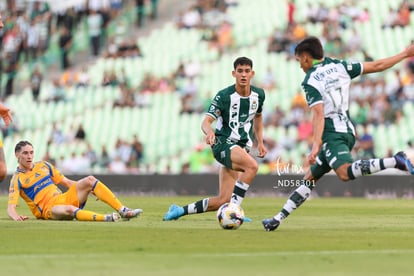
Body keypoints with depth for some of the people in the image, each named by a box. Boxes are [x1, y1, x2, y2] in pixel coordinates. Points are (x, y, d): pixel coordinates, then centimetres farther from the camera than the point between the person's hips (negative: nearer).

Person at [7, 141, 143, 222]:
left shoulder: (44, 166, 15)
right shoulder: (17, 179, -2)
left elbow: (67, 182, 19)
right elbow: (11, 207, -11)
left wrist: (89, 189, 7)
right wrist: (15, 216, -34)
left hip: (63, 198, 6)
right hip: (48, 209, -6)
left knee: (89, 180, -14)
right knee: (69, 209, -41)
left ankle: (123, 211, -21)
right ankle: (106, 218, -56)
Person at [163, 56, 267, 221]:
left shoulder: (258, 95, 4)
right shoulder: (224, 96, -13)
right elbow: (206, 121, -20)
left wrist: (260, 142, 17)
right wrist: (209, 132, -44)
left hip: (242, 148, 6)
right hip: (223, 144, -6)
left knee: (223, 200, -2)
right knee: (252, 166, -36)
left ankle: (179, 211, 10)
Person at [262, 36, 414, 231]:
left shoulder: (310, 81, -6)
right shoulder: (339, 66, 11)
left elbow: (318, 114, -18)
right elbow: (377, 66, 10)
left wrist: (316, 145, -24)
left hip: (332, 133, -9)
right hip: (348, 130, 9)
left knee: (345, 173, -30)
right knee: (310, 177, 13)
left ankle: (394, 161, -42)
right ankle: (279, 218, 15)